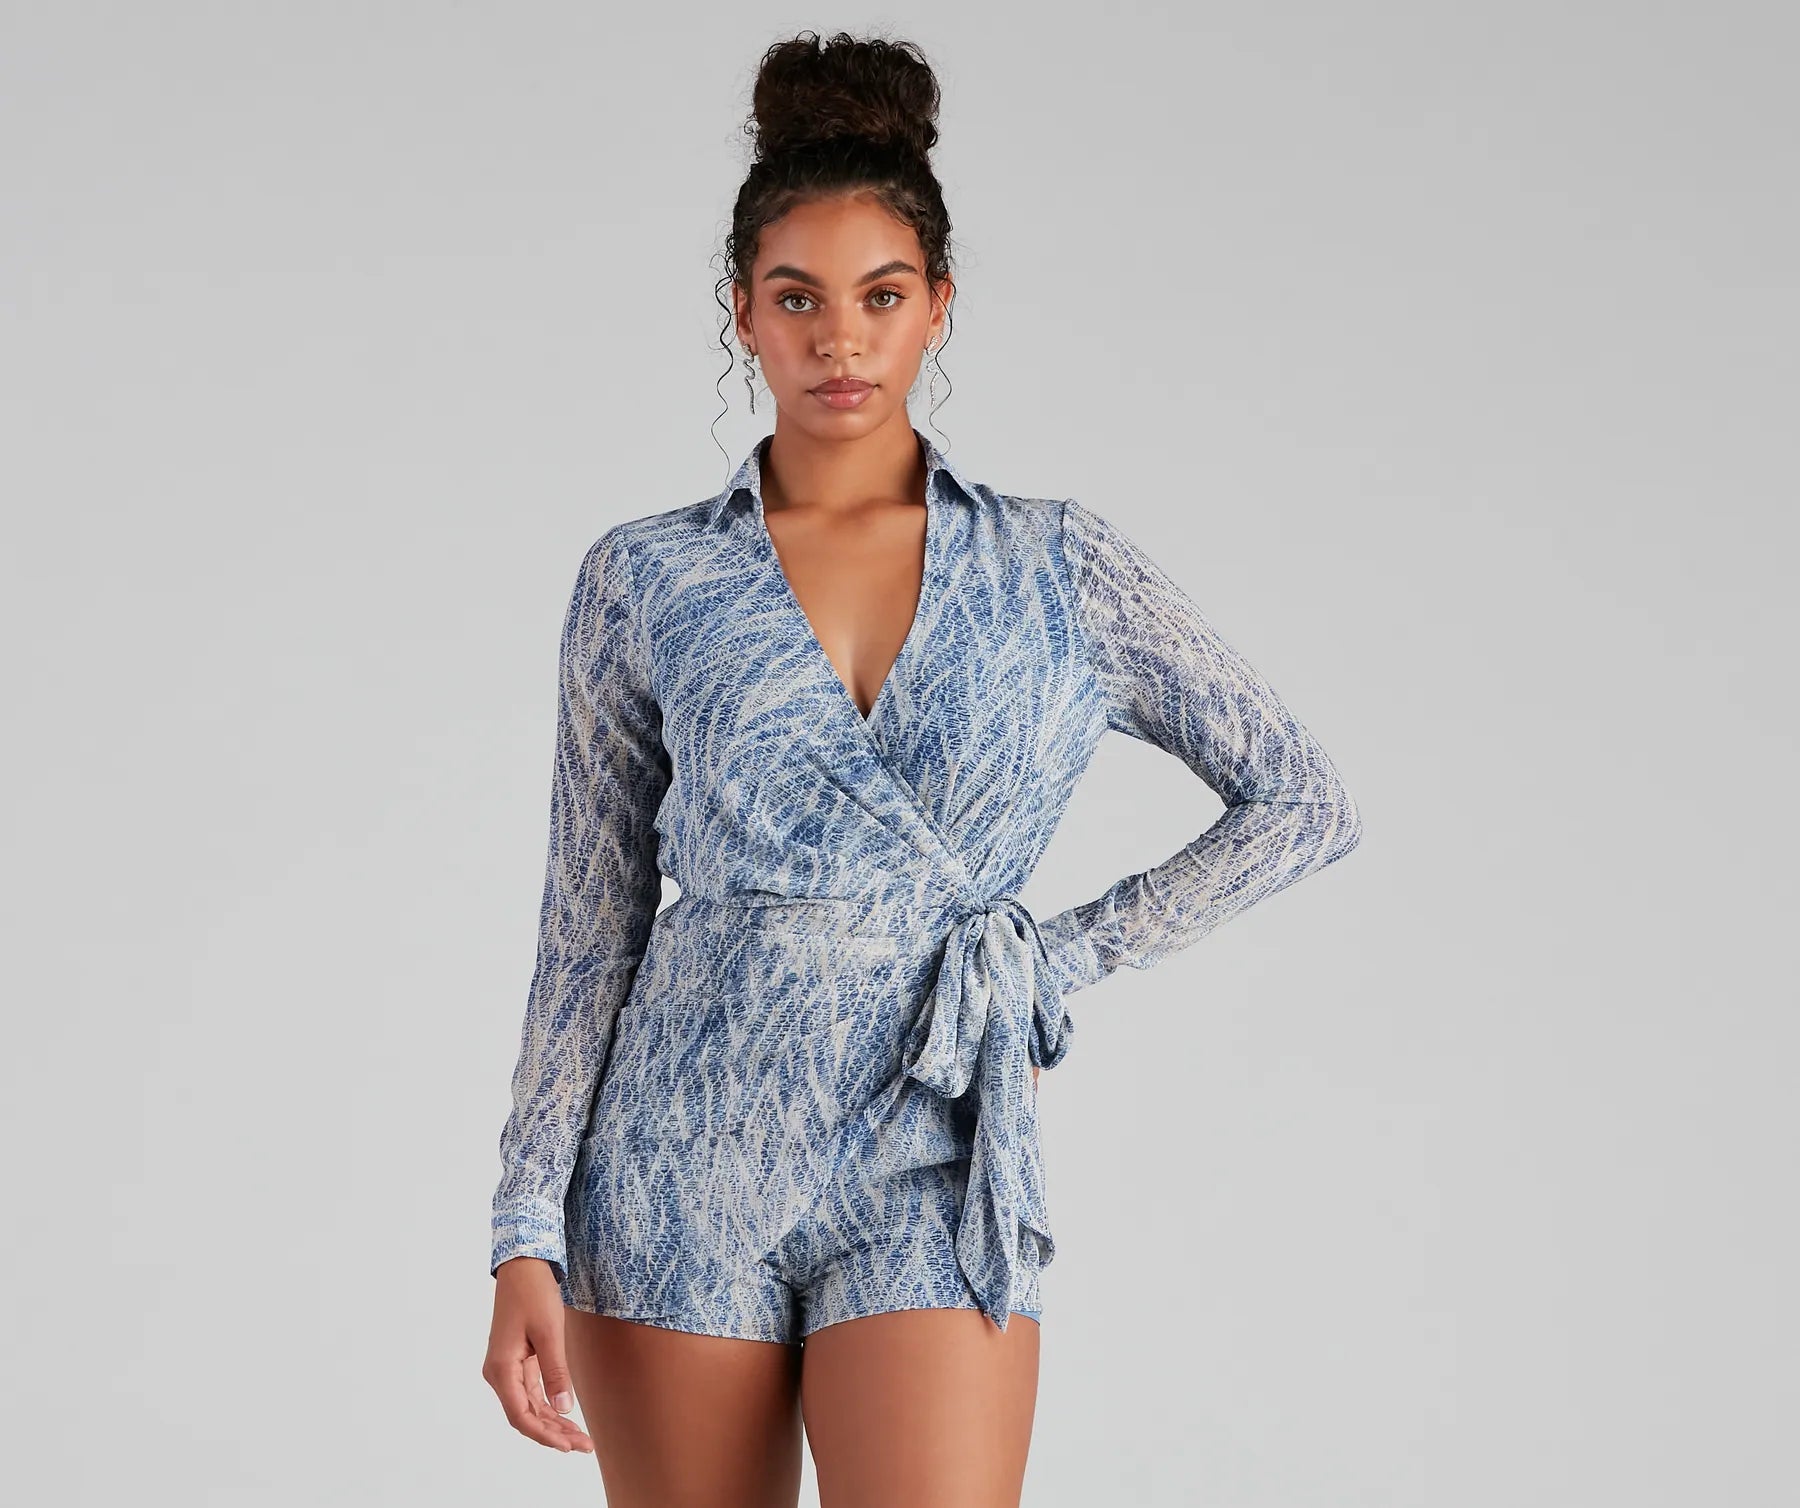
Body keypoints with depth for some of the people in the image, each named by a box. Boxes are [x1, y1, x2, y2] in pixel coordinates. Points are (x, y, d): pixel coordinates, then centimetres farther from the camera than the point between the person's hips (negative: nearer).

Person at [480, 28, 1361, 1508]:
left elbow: (1302, 801, 9)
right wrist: (527, 1238, -1)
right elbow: (591, 921, 5)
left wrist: (1074, 950, 2)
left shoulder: (1064, 570, 4)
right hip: (686, 1165, 1)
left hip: (931, 1175, -1)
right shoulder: (646, 578, 3)